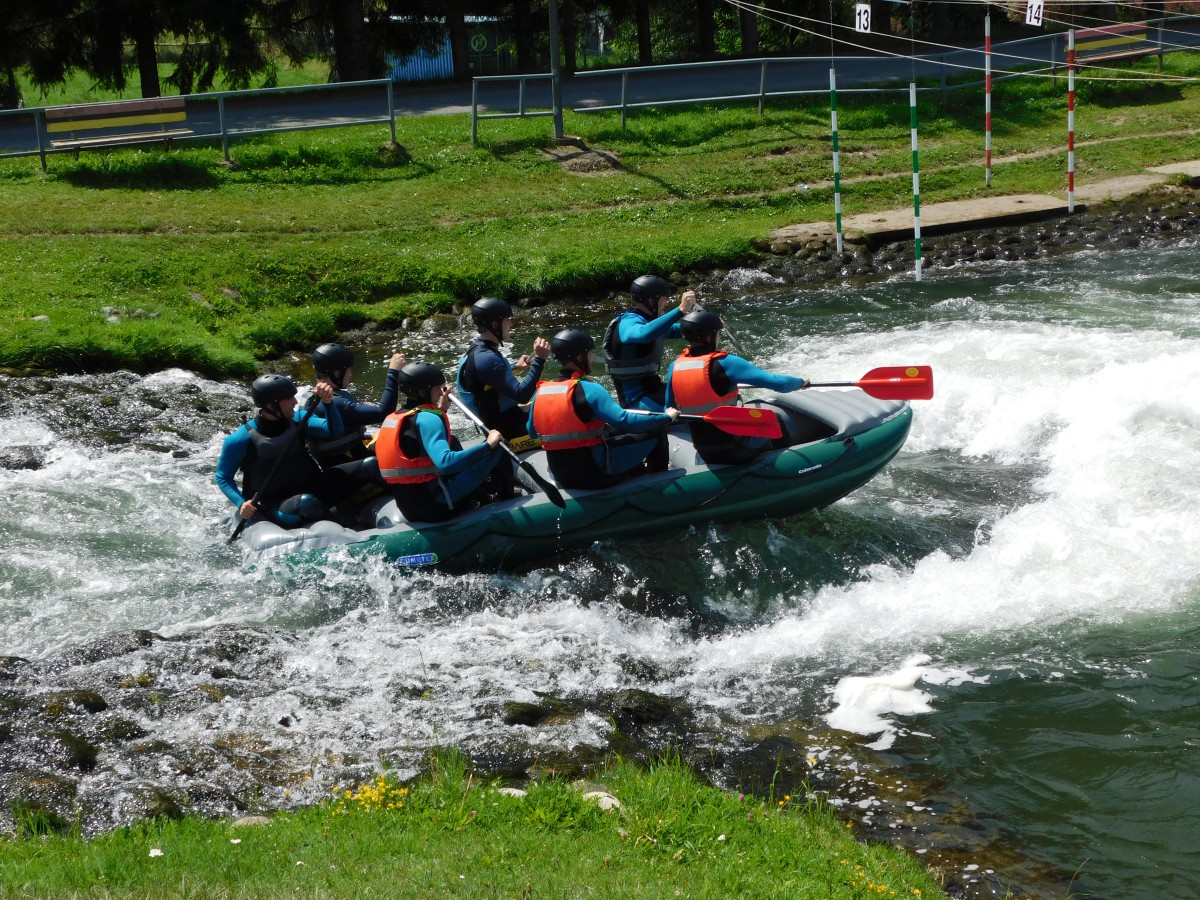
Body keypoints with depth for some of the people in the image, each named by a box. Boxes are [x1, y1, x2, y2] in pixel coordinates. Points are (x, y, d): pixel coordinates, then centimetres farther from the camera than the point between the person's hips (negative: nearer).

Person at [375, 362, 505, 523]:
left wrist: (440, 410, 25)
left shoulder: (394, 418, 10)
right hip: (435, 507, -9)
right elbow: (445, 463, -31)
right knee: (497, 450, -4)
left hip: (409, 506, 9)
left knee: (453, 443, 30)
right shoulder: (426, 418, -16)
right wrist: (488, 444, -27)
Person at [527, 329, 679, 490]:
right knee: (656, 433, 5)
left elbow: (532, 431, 15)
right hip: (595, 473, -7)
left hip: (562, 477, 7)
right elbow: (625, 422, -25)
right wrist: (666, 417, -12)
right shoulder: (588, 389, -18)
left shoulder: (540, 393, 0)